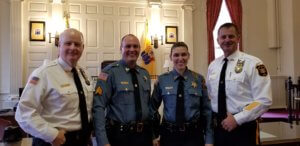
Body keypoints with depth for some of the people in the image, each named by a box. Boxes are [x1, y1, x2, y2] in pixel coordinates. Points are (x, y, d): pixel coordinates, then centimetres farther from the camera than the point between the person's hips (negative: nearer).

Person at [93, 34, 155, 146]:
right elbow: (98, 107, -16)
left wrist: (153, 134, 14)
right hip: (119, 135, -5)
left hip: (144, 134, 6)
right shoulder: (110, 72, -12)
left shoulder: (145, 74, 8)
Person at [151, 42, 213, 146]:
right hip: (169, 134, 0)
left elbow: (206, 110, 1)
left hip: (194, 134, 0)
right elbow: (153, 108, 7)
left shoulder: (199, 79, -2)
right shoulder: (162, 80, -2)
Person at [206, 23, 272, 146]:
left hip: (242, 126, -4)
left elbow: (264, 100, -14)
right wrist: (210, 116, 1)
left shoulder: (252, 63, -10)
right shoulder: (213, 65, 6)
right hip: (218, 125, 5)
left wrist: (237, 119, -17)